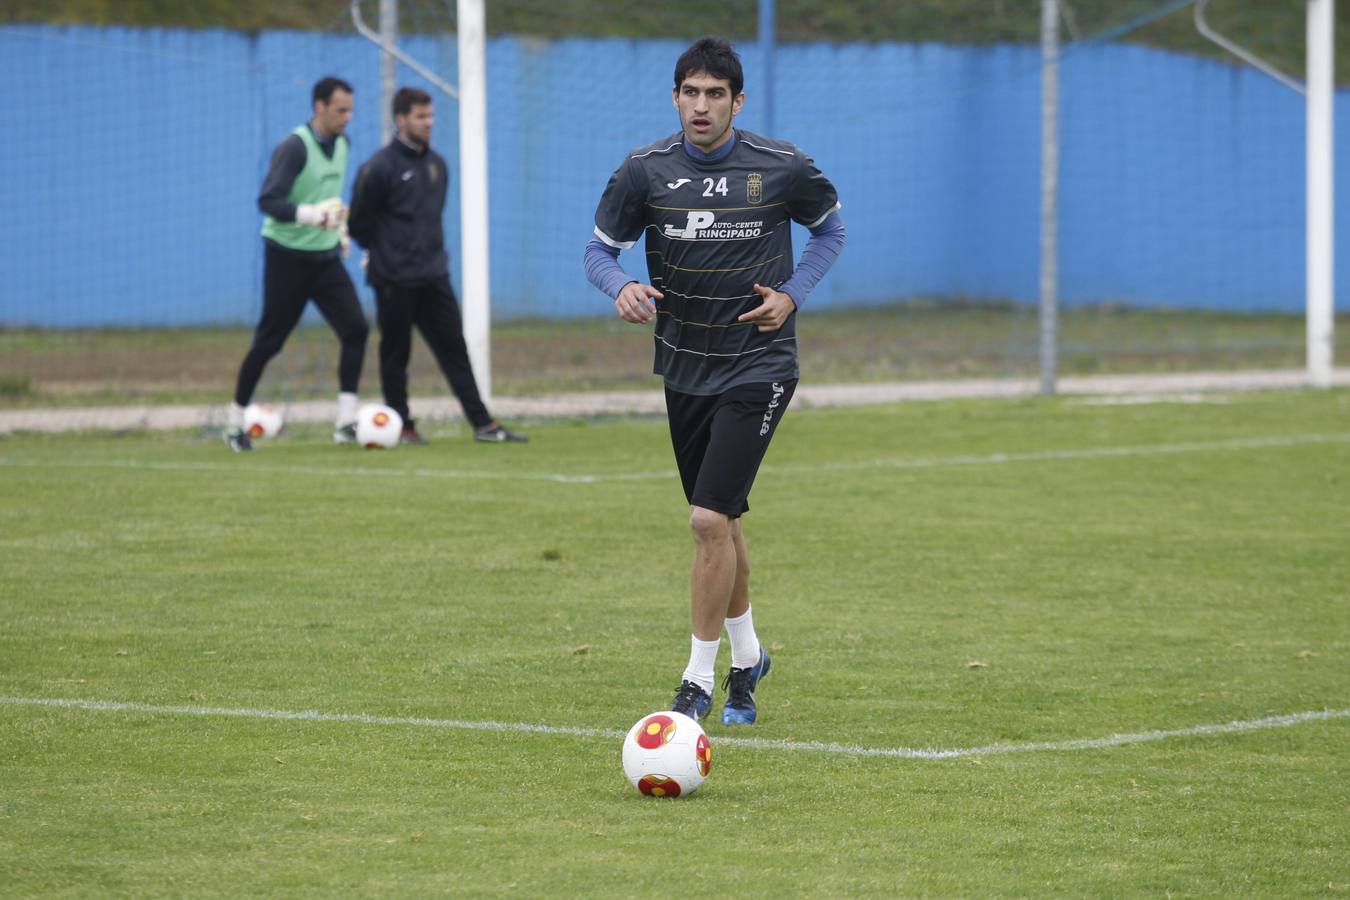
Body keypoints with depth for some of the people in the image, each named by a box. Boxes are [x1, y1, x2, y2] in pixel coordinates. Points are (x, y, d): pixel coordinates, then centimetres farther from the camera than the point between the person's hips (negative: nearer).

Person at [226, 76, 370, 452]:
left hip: (325, 256, 7)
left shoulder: (340, 144, 7)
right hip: (288, 257, -7)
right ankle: (235, 423, 15)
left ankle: (345, 423, -7)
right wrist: (308, 214, -38)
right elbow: (268, 200, -25)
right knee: (270, 340, 0)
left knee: (356, 328, -9)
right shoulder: (294, 147, -18)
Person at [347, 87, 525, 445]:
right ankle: (402, 426, 13)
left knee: (454, 348, 3)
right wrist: (384, 254, 4)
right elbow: (359, 223, -5)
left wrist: (433, 250, 15)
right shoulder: (380, 167, -11)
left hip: (433, 276, 6)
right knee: (396, 353, 3)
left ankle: (483, 424, 2)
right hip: (394, 279, -6)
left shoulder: (436, 165, 10)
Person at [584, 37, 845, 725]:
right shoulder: (647, 171, -5)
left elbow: (830, 229, 9)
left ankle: (699, 681, -6)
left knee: (710, 519, -16)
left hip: (759, 366, -4)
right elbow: (600, 248, 3)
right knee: (721, 522, 15)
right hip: (684, 369, 4)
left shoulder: (782, 168, -9)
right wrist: (623, 287, -19)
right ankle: (746, 656, 37)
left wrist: (793, 293, -6)